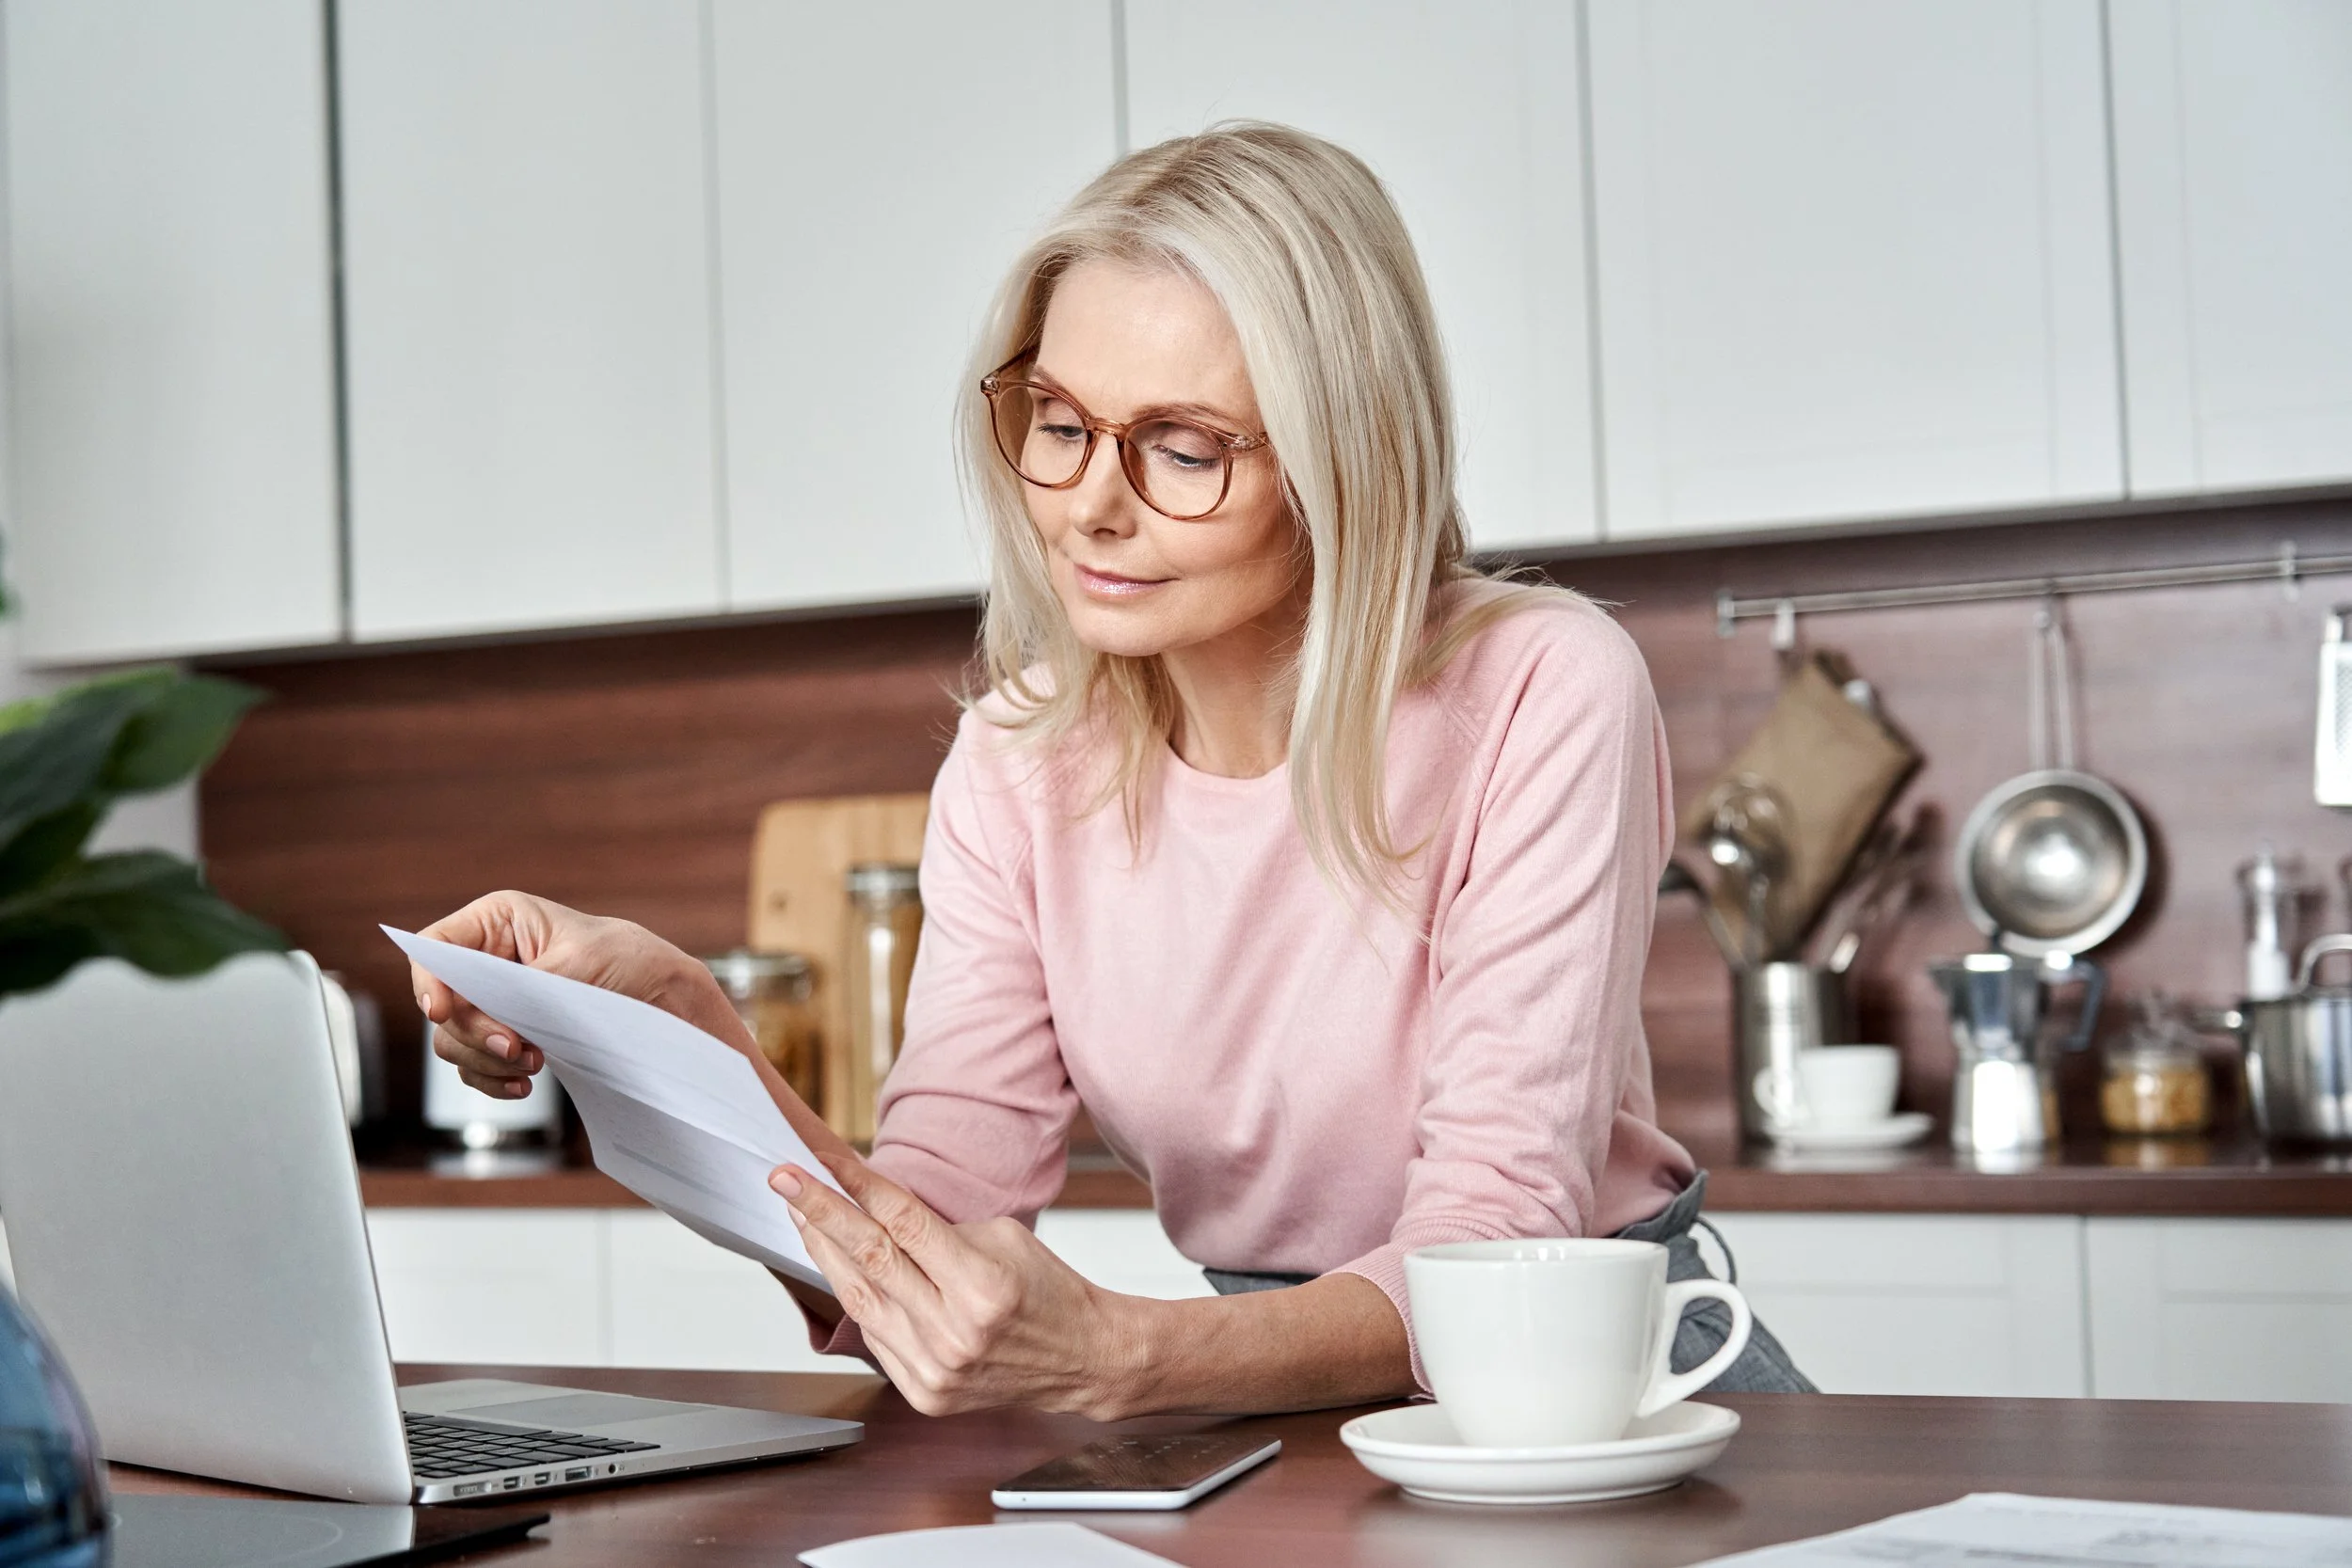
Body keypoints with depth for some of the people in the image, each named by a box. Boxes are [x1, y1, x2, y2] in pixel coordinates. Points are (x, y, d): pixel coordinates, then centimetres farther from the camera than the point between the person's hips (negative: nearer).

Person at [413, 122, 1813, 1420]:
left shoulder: (1540, 699, -16)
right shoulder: (1019, 764, -2)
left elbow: (1490, 1249, -22)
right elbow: (943, 1210, -9)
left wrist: (1118, 1360, -39)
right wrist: (686, 1030, -26)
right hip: (1265, 1383, 2)